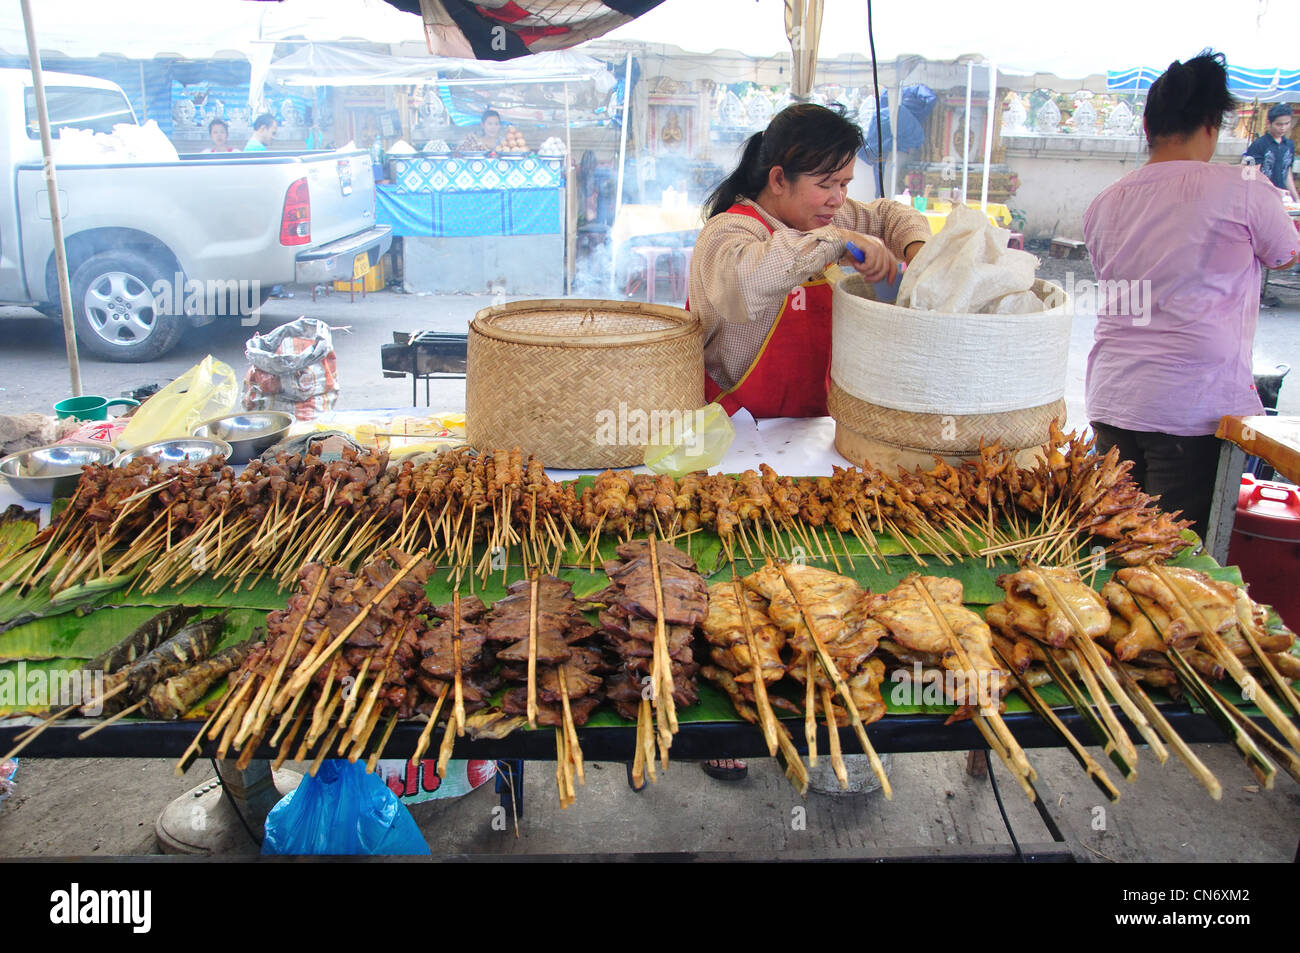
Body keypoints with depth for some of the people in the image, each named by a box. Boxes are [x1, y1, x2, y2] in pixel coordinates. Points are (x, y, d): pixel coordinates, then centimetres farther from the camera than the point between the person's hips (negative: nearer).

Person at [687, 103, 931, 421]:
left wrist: (917, 251, 2)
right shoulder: (728, 230, -18)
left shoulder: (825, 221, 9)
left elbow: (890, 214, 24)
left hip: (812, 416, 8)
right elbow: (743, 282, -42)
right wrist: (834, 240, -34)